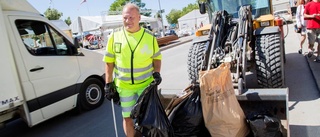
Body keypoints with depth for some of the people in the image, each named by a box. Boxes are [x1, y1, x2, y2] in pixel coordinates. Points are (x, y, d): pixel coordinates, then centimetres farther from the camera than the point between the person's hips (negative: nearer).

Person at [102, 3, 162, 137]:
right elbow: (109, 61, 1)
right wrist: (108, 83, -2)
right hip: (123, 85, 1)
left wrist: (156, 72, -12)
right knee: (127, 117, 13)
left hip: (146, 84, 0)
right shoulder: (115, 35, -5)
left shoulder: (150, 37, -6)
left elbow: (157, 57, 6)